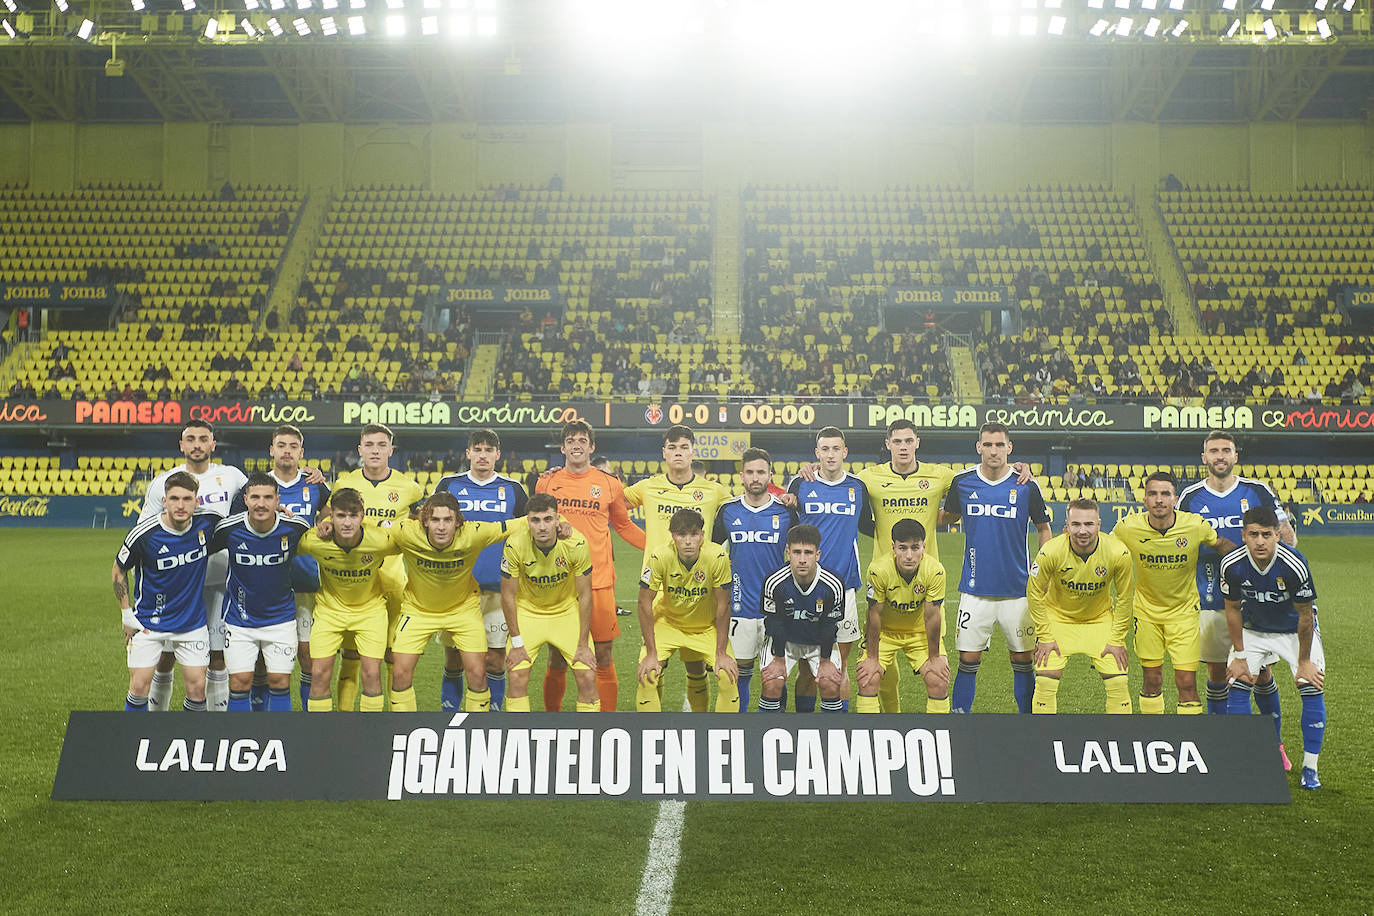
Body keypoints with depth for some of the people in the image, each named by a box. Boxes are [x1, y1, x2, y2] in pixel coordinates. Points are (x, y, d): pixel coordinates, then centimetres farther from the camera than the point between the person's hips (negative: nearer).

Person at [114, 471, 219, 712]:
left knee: (197, 687, 0)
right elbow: (118, 570, 0)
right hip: (148, 623, -2)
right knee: (139, 686, -4)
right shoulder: (143, 534, -18)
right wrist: (127, 615, -2)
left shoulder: (207, 521, -12)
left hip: (193, 622, 2)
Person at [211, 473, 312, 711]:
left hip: (280, 616, 0)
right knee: (239, 683, 0)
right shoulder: (229, 528, -15)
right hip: (239, 618, 0)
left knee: (279, 682, 1)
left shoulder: (295, 527, -14)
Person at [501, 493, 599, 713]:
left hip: (567, 610, 0)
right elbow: (508, 596, -12)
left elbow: (585, 595, -14)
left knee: (587, 677, -8)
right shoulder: (515, 546, -24)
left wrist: (583, 645, -12)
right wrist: (517, 643, -11)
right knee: (517, 677, -12)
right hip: (527, 611, 0)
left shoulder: (577, 544, -24)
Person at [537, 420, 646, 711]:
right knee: (557, 659, 6)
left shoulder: (610, 483, 4)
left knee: (604, 656, 1)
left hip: (599, 581, 0)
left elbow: (624, 526, 16)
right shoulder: (546, 482, 6)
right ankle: (551, 711, 24)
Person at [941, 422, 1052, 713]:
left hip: (1017, 589, 0)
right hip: (975, 588, 0)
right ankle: (959, 712, 14)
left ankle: (1027, 713, 22)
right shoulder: (962, 481, -1)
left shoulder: (1027, 486, -4)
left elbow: (1043, 528, 9)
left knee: (1023, 658, 7)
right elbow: (948, 516, 18)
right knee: (968, 659, 2)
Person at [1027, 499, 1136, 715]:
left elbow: (1125, 597, -6)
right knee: (1046, 680, -11)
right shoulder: (1050, 552, -26)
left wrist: (1116, 640, -6)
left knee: (1118, 681, -5)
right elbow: (1034, 593, -10)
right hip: (1058, 618, -1)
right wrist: (1045, 637, -10)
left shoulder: (1118, 553, -23)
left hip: (1100, 620, 1)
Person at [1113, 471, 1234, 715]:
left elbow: (1223, 546, 3)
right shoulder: (1127, 527, -18)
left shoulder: (1196, 525, -18)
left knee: (1187, 682, -5)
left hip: (1184, 610, -1)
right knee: (1152, 680, 7)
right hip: (1146, 609, 1)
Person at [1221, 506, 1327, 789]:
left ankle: (1309, 768, 3)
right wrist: (1239, 655, -5)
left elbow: (1305, 616, -19)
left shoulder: (1294, 564, -32)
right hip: (1254, 629, 2)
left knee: (1312, 688, -12)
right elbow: (1233, 609, -8)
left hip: (1296, 630, -2)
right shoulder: (1232, 564, -24)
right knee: (1237, 685, -8)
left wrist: (1304, 661, -12)